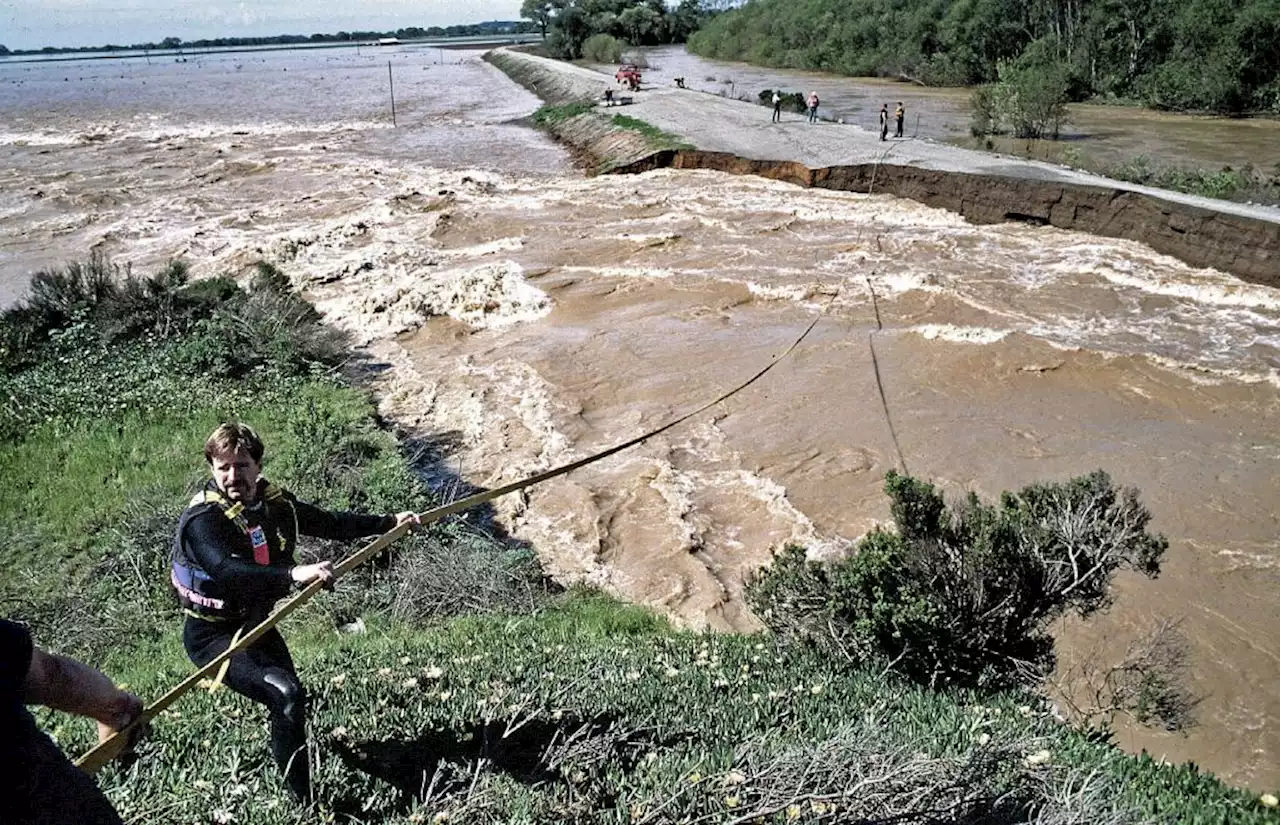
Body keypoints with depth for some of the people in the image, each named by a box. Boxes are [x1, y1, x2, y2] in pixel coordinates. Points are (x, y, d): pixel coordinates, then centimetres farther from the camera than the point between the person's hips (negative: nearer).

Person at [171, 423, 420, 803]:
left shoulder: (275, 502, -6)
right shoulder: (203, 519, -25)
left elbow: (329, 523, 7)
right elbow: (228, 570, -43)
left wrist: (389, 522, 7)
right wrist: (293, 574, -56)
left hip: (256, 622, 7)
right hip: (213, 636, -7)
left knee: (288, 694, 21)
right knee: (286, 696, -24)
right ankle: (303, 801, -10)